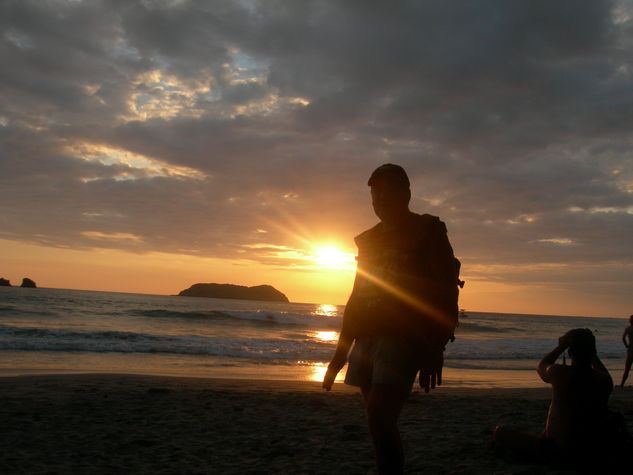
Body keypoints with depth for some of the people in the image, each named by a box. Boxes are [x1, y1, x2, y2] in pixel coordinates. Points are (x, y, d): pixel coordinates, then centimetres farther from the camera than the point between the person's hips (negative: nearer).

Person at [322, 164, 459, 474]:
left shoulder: (428, 233, 1)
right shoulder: (369, 240, 20)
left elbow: (446, 295, -7)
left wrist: (435, 349, -16)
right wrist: (341, 351, 20)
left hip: (403, 338, -7)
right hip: (367, 338, 7)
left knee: (379, 419, -19)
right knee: (381, 423, 8)